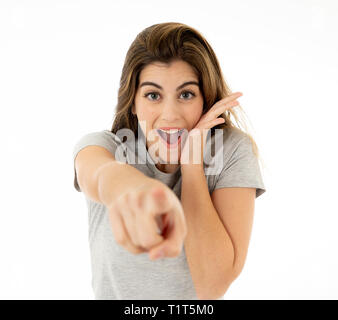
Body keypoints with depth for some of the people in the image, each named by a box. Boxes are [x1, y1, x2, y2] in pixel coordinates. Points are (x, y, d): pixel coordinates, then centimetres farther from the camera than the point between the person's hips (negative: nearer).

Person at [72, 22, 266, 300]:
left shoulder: (233, 151, -14)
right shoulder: (101, 145, -11)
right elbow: (101, 174, -35)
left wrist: (192, 160, -24)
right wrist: (130, 187, -55)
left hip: (199, 307, 0)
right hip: (113, 293, 1)